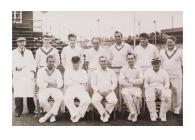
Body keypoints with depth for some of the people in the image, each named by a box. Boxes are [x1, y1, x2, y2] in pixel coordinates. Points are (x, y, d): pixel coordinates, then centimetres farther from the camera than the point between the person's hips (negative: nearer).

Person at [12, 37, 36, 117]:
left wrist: (32, 71, 0)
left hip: (29, 76, 1)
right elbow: (12, 64, 9)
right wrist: (16, 68, -11)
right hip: (18, 77, -1)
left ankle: (31, 110, 7)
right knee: (18, 94, -7)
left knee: (30, 93, -3)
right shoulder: (13, 53, 14)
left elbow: (33, 63, 17)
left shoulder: (29, 52, 19)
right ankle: (18, 111, 2)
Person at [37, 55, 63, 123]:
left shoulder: (57, 71, 11)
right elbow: (40, 84, -6)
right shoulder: (41, 71, 5)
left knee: (60, 98, -31)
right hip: (44, 89, -1)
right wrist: (53, 83, -8)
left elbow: (60, 84, 1)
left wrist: (48, 82, -11)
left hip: (55, 89, 1)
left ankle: (48, 115, -23)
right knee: (42, 100, -33)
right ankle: (53, 114, -10)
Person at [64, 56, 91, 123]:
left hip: (81, 90, 1)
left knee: (87, 99, -33)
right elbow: (66, 83, 1)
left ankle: (78, 114, -17)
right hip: (70, 90, 0)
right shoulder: (67, 71, 18)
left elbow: (84, 83, 1)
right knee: (67, 99, -37)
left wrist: (72, 81, -2)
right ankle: (75, 114, -22)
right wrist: (79, 82, 1)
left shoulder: (83, 72, 19)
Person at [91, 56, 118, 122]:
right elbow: (93, 84, 8)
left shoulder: (111, 72, 18)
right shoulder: (96, 72, 16)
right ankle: (106, 114, -15)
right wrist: (99, 91, -9)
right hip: (98, 91, 0)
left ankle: (103, 114, -10)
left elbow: (115, 83, 9)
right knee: (94, 101, -32)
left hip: (109, 91, 0)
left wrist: (109, 90, -9)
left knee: (114, 100, -31)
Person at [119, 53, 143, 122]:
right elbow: (121, 81, -1)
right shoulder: (123, 69, 13)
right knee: (126, 94, -36)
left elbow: (141, 81, -2)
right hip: (126, 88, 0)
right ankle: (134, 113, -25)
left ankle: (132, 113, -12)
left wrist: (129, 80, -4)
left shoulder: (138, 70, 13)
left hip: (136, 88, 0)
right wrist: (133, 84, -5)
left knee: (137, 95, -34)